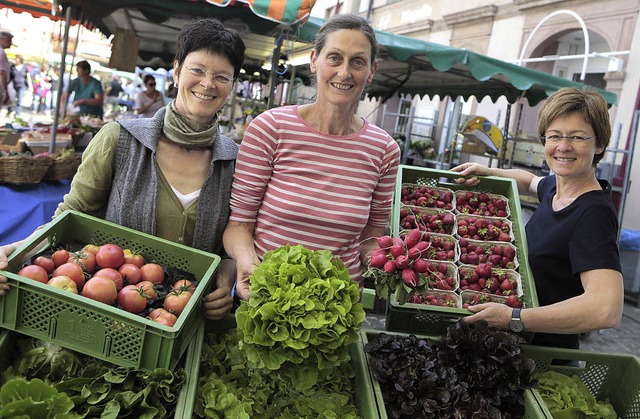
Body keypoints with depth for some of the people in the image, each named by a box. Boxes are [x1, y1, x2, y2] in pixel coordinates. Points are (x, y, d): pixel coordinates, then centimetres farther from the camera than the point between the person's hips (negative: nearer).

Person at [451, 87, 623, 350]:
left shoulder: (594, 213, -26)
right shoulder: (555, 186, 0)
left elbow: (607, 310, -37)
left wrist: (513, 318, -40)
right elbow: (531, 182, 26)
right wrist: (487, 173, 8)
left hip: (547, 349, -8)